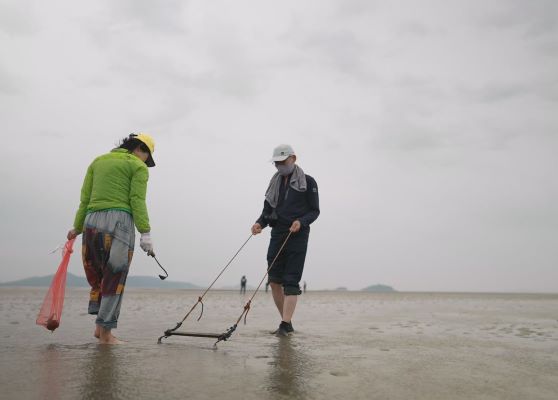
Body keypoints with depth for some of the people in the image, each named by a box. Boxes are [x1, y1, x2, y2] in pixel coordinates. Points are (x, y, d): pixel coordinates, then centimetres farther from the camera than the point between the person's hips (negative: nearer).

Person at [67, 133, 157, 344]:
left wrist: (77, 227, 18)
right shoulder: (138, 167, 5)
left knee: (97, 277, 15)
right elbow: (137, 201, -7)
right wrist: (145, 233, -11)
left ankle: (100, 325, 11)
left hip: (91, 222, 6)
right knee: (114, 279, 0)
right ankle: (105, 331, 1)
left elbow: (85, 198, 16)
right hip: (119, 221, -5)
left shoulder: (97, 161, 21)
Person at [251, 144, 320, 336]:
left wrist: (301, 222, -19)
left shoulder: (308, 182, 1)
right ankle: (287, 323, 16)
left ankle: (285, 325, -11)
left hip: (297, 236, -5)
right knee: (274, 281, 3)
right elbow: (267, 210, 13)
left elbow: (315, 211, 0)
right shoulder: (275, 183, 16)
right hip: (277, 234, 6)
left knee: (291, 282, -9)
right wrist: (259, 223, -8)